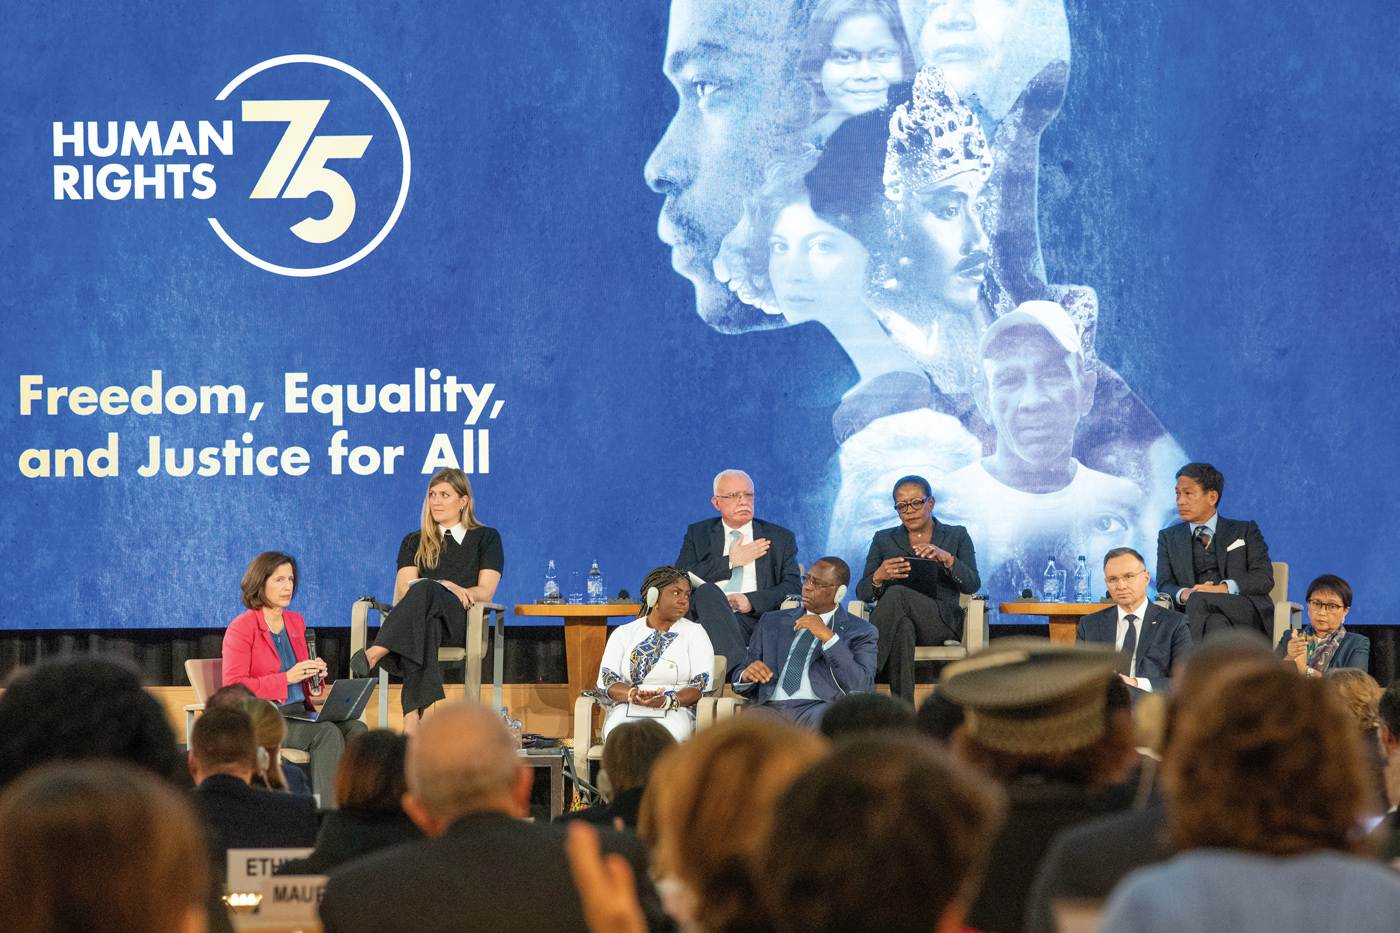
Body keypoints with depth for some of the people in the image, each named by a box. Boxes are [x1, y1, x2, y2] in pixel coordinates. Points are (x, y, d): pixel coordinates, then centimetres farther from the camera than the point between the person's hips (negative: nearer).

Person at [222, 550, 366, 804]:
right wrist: (287, 678, -19)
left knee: (355, 728, -21)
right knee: (327, 732, -31)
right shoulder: (241, 629, -5)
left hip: (298, 713, 7)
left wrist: (315, 674, 2)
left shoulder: (296, 622, 18)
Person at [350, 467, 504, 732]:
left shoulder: (487, 538, 19)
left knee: (425, 591, -38)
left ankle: (374, 654, -57)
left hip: (463, 622, -1)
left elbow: (485, 592, 6)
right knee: (425, 626, -42)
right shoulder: (414, 542, 26)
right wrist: (447, 587, -11)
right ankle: (413, 718, -59)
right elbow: (404, 589, 9)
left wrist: (443, 589, -10)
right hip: (426, 617, 2)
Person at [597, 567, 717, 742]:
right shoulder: (623, 634, 16)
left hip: (675, 712, -1)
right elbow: (606, 681, 5)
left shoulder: (694, 633, 12)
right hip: (627, 709, 1)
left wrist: (665, 701, -19)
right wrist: (633, 695, -19)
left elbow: (702, 687, 1)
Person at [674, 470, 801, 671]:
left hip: (756, 619, -1)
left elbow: (793, 586, 6)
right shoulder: (698, 534, 22)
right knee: (707, 591, -36)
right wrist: (730, 561, 2)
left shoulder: (780, 538, 20)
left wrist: (752, 601, -12)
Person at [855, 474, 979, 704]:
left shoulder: (957, 536, 16)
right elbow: (862, 593, 7)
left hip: (941, 623, -1)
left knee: (897, 595, -34)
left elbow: (972, 585, 0)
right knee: (902, 628, -39)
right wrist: (878, 577, -18)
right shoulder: (884, 540, 20)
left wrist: (946, 558, -20)